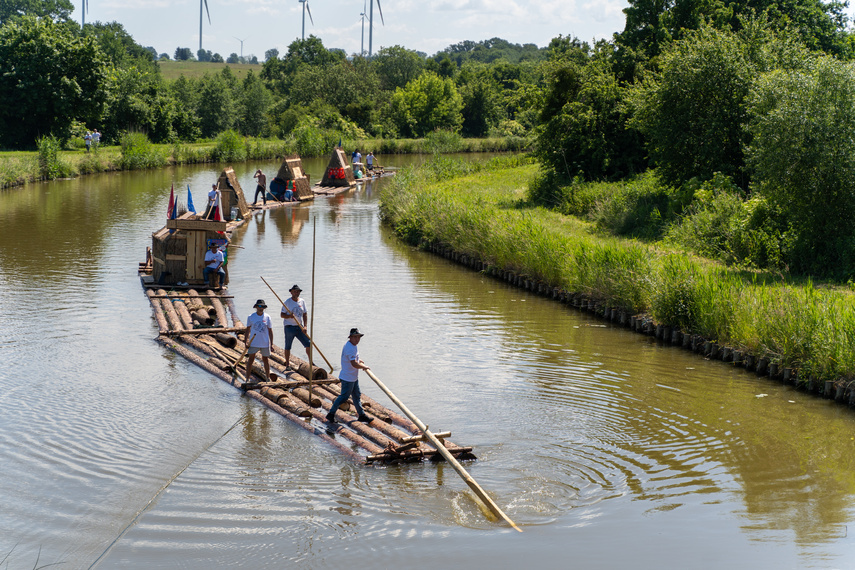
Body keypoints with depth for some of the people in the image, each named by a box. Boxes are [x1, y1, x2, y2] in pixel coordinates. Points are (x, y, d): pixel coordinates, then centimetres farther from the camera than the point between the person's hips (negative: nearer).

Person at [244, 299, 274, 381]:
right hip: (253, 343, 0)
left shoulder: (267, 317, 0)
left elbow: (270, 331, 4)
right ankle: (247, 379, 6)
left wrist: (271, 343, 2)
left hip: (265, 343, 0)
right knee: (250, 359, 0)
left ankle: (268, 378, 22)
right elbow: (247, 330, 8)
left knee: (266, 359, 11)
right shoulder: (250, 317, 0)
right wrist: (246, 341, 3)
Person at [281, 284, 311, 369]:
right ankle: (288, 364, 13)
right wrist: (289, 316, -24)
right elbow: (282, 314, -4)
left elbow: (305, 314, 9)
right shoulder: (287, 302, -5)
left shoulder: (302, 302, 7)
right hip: (289, 327, -4)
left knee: (308, 344, -2)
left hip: (299, 327, 4)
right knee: (288, 347, 3)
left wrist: (305, 326, -2)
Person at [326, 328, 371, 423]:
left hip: (353, 377, 10)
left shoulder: (353, 346, 8)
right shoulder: (350, 348, -25)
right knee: (344, 396, -2)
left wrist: (359, 361, 15)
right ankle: (331, 414, 9)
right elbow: (354, 364, -31)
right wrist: (364, 367, -17)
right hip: (348, 378, -10)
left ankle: (361, 415, 25)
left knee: (357, 396, 16)